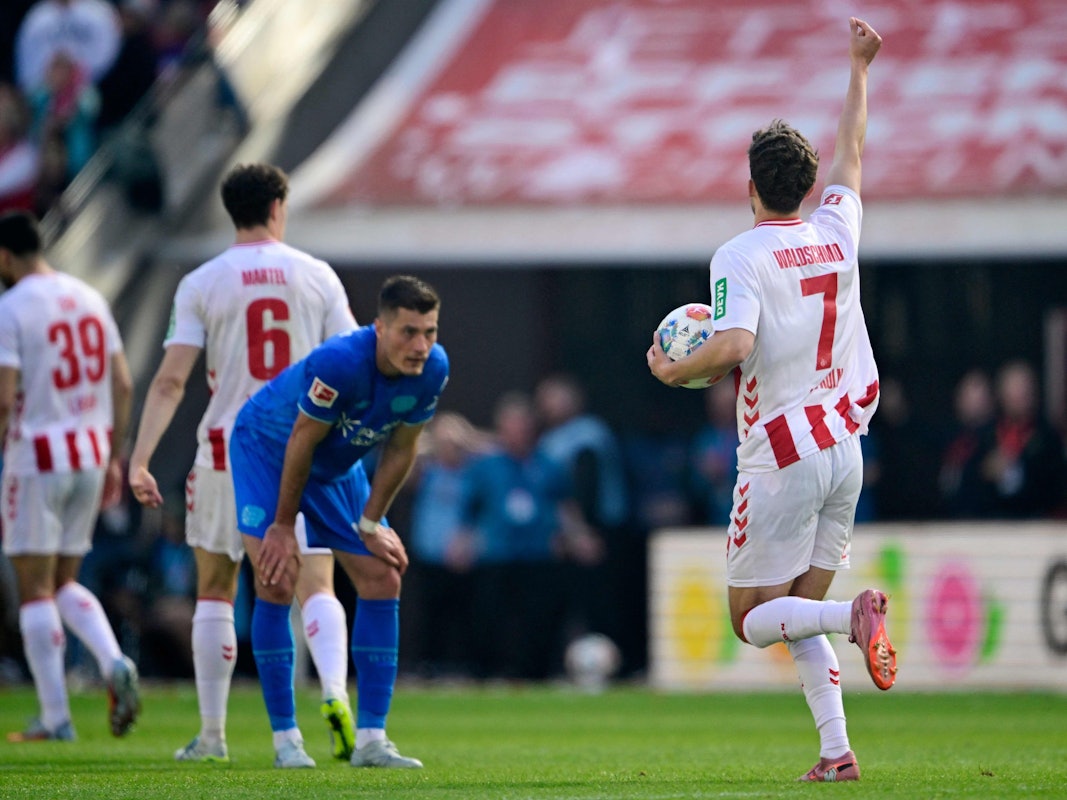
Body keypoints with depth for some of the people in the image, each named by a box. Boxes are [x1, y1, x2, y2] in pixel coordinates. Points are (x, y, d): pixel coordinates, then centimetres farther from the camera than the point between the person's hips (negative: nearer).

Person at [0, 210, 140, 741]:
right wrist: (113, 458, 17)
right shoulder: (89, 299, 10)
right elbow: (122, 384, 10)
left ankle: (55, 717, -1)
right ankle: (115, 664, -8)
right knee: (64, 583, 17)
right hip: (91, 453, 6)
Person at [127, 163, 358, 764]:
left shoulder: (201, 285, -1)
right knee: (316, 587, -1)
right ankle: (335, 691, -28)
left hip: (228, 449, 0)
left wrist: (139, 459, -10)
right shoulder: (317, 276, 2)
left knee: (215, 593, 13)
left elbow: (171, 380, -8)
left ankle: (212, 734, 14)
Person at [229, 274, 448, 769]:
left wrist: (370, 524, -3)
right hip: (266, 446, -6)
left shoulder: (432, 369, -21)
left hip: (338, 467, 6)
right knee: (277, 580, -18)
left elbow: (400, 449, -6)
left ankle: (370, 739, 1)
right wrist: (283, 526, -17)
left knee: (382, 578, -2)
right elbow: (302, 443, -26)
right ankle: (285, 738, -10)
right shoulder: (338, 363, -38)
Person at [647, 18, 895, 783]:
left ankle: (857, 615, -24)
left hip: (782, 459, -6)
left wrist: (674, 371, -8)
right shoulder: (837, 233, 5)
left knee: (753, 619, 4)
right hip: (843, 450, 6)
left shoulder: (741, 256, -13)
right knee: (801, 617, 14)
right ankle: (837, 750, -2)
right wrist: (859, 67, 35)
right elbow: (852, 153, 23)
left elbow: (732, 345, -28)